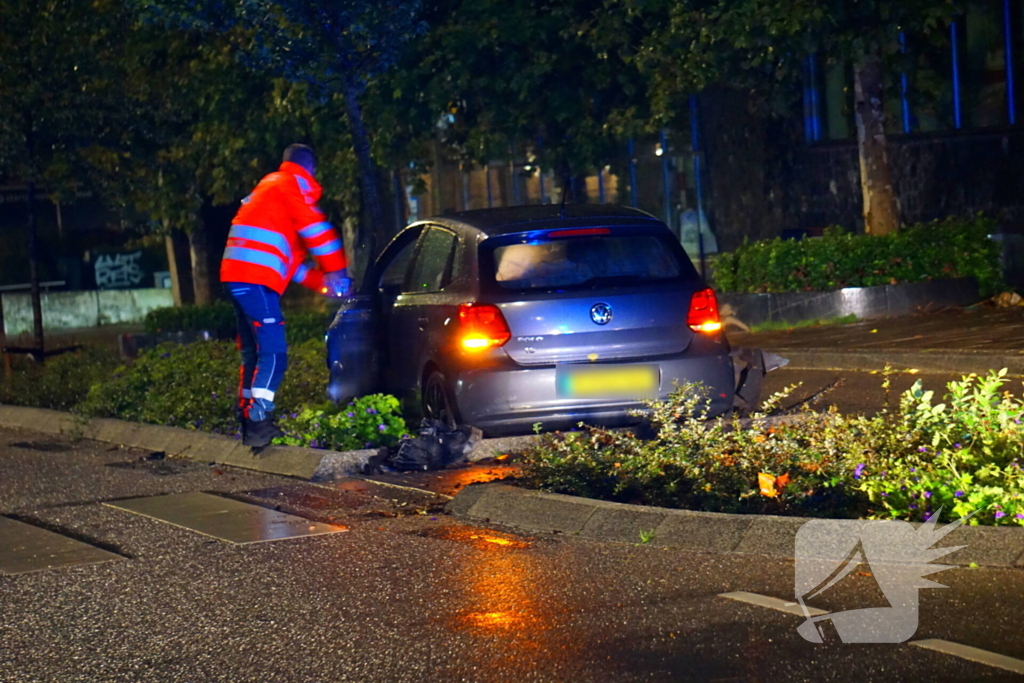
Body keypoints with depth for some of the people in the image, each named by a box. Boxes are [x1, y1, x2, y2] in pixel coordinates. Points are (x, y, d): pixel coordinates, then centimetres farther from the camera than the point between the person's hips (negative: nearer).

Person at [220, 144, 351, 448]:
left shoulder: (270, 186, 30)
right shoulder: (296, 184, 2)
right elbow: (317, 231, -7)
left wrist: (320, 282, 22)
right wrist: (338, 274, 5)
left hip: (236, 275, 10)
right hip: (256, 278, -10)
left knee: (253, 353, 15)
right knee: (273, 353, -12)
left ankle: (249, 423, 18)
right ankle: (258, 425, -19)